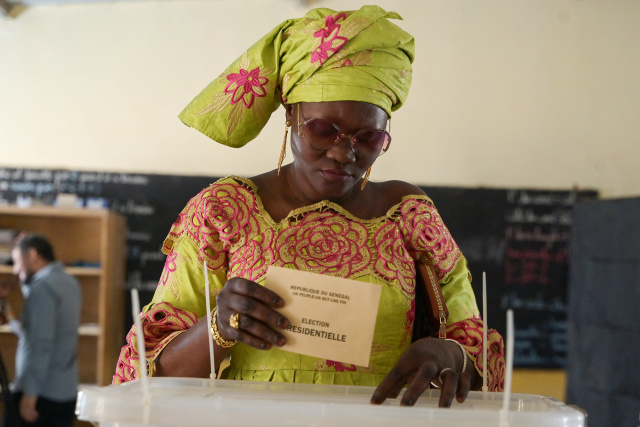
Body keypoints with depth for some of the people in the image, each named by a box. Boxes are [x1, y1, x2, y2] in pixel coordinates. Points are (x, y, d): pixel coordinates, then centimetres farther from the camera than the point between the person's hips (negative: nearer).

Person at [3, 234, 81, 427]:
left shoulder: (42, 287, -14)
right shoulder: (69, 283, 13)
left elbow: (41, 344, -20)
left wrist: (30, 393, -20)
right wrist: (26, 278, 21)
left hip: (40, 390, -8)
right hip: (66, 391, 8)